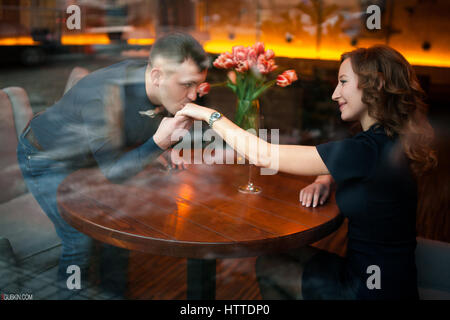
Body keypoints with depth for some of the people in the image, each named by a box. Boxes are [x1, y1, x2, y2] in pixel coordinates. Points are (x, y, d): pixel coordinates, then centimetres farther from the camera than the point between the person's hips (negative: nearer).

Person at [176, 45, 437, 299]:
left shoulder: (369, 149, -29)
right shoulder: (384, 141, 0)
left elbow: (264, 156, -25)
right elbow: (333, 164, 20)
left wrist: (210, 114, -13)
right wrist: (323, 181, -4)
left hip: (374, 289, -8)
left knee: (268, 267, 9)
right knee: (278, 255, 18)